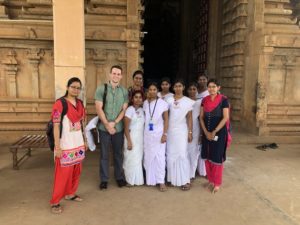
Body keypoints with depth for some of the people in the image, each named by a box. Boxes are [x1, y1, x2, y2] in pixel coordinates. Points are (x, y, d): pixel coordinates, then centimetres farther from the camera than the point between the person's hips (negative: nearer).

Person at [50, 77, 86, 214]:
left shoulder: (80, 103, 7)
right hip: (65, 145, -6)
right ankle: (55, 201, 16)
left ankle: (70, 193, 34)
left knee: (76, 171, 15)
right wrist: (57, 147, -17)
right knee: (63, 173, 1)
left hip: (78, 144, 7)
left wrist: (84, 141, 13)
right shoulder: (60, 103, -13)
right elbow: (56, 126, -15)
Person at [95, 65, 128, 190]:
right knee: (104, 154, 7)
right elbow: (99, 108, -8)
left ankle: (119, 177, 26)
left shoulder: (124, 91, 3)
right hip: (104, 127, -2)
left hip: (119, 128, 2)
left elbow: (124, 109, 0)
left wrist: (114, 123, -12)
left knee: (118, 153, 12)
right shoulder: (101, 89, -3)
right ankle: (104, 179, 19)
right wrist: (107, 125, -11)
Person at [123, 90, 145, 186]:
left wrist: (144, 139, 5)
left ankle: (138, 180, 24)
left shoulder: (142, 110, 7)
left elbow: (143, 125, 8)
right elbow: (126, 127, -14)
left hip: (141, 138, 6)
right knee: (132, 159, 3)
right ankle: (131, 180, 18)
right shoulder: (129, 110, -12)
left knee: (139, 159, 12)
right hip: (132, 137, -6)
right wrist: (129, 141, -17)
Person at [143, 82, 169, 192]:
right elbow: (144, 117, 12)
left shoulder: (163, 103, -5)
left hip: (159, 134, -3)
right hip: (147, 134, 3)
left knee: (160, 157, 0)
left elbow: (166, 120, -5)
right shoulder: (145, 103, 4)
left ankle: (161, 181, 9)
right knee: (148, 157, 9)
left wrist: (164, 134, -10)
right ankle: (150, 179, 24)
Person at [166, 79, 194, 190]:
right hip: (170, 130, 2)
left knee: (182, 154, -4)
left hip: (182, 130, -2)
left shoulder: (188, 101, 0)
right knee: (170, 154, 7)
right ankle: (172, 178, 20)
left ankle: (185, 180, 4)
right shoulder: (168, 100, 3)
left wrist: (190, 132, -3)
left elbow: (190, 118, 1)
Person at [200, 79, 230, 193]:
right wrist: (206, 132, -6)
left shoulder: (223, 100, -8)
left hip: (219, 132, -4)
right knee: (207, 157, 10)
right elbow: (201, 117, 5)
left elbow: (225, 117, -13)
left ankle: (217, 183, 18)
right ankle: (210, 180, 27)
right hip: (206, 133, 5)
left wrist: (214, 132, -15)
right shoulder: (204, 100, 6)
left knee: (217, 157, 2)